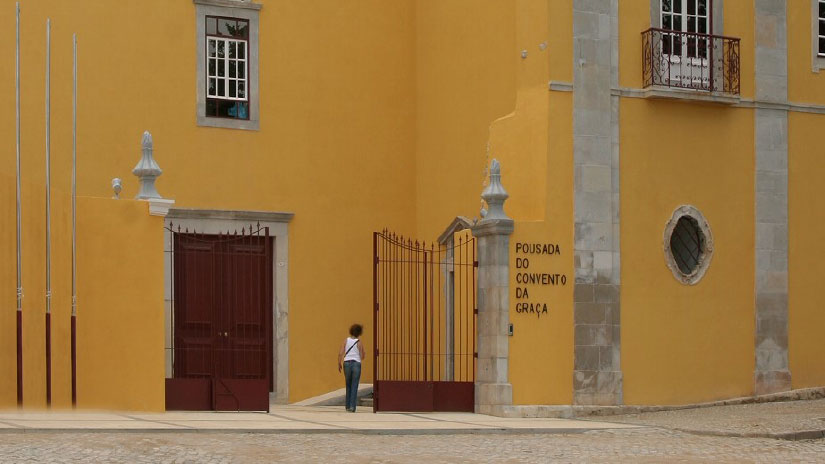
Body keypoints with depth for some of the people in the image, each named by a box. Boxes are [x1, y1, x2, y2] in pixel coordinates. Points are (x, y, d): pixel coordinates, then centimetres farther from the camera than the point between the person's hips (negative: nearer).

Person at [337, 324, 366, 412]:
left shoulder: (346, 341, 3)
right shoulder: (359, 343, -3)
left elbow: (340, 353, -3)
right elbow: (362, 356, 0)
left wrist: (339, 364, 6)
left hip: (347, 363, 3)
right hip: (356, 363, -3)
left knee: (348, 386, 15)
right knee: (354, 387, 0)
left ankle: (348, 406, 16)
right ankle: (352, 406, -10)